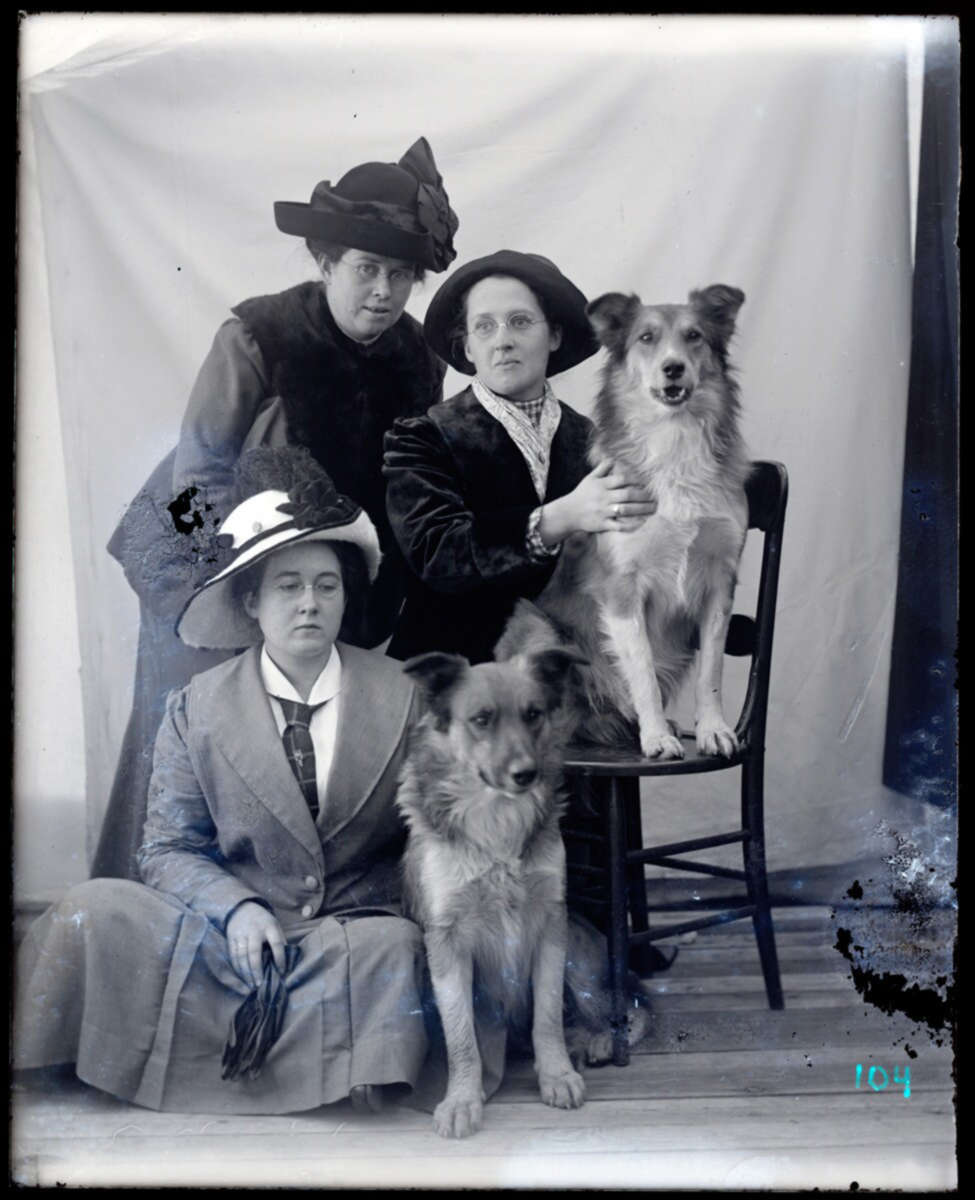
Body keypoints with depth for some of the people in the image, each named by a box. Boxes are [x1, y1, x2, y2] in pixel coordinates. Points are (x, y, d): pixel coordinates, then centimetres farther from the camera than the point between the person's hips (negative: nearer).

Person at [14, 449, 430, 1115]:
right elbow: (169, 849, 2)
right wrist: (237, 911, -16)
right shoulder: (197, 709, 2)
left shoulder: (402, 697, 1)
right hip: (230, 931, 1)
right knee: (96, 910, -21)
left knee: (394, 948, -34)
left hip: (361, 928, -1)